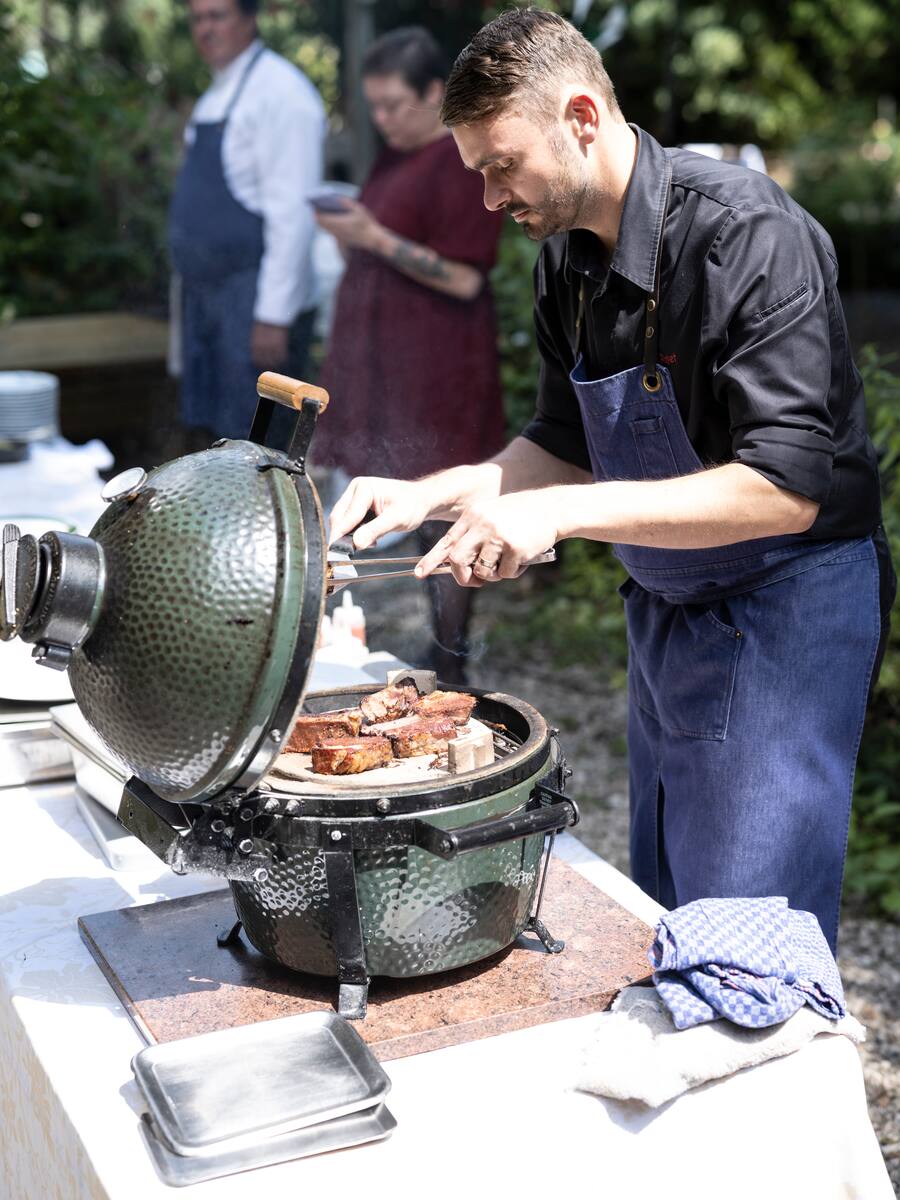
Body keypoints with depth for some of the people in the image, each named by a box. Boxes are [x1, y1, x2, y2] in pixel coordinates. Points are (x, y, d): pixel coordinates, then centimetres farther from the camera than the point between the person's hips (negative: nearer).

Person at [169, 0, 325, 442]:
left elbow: (292, 212, -21)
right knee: (212, 429, 15)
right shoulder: (216, 94, 15)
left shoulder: (279, 92, -14)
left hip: (254, 298, -9)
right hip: (206, 290, 9)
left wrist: (274, 317, -24)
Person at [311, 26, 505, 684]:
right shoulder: (395, 157, 16)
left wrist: (374, 236, -20)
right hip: (382, 355, 9)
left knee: (439, 520, -2)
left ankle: (449, 669, 7)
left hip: (436, 370, -9)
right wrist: (349, 231, 5)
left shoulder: (462, 162, -11)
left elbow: (464, 278, -17)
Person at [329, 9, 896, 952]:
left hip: (784, 612, -7)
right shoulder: (567, 256, 2)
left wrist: (560, 511, -32)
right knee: (659, 910, 16)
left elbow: (786, 488, -28)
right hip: (663, 609, 8)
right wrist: (435, 493, -4)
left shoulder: (748, 235, -23)